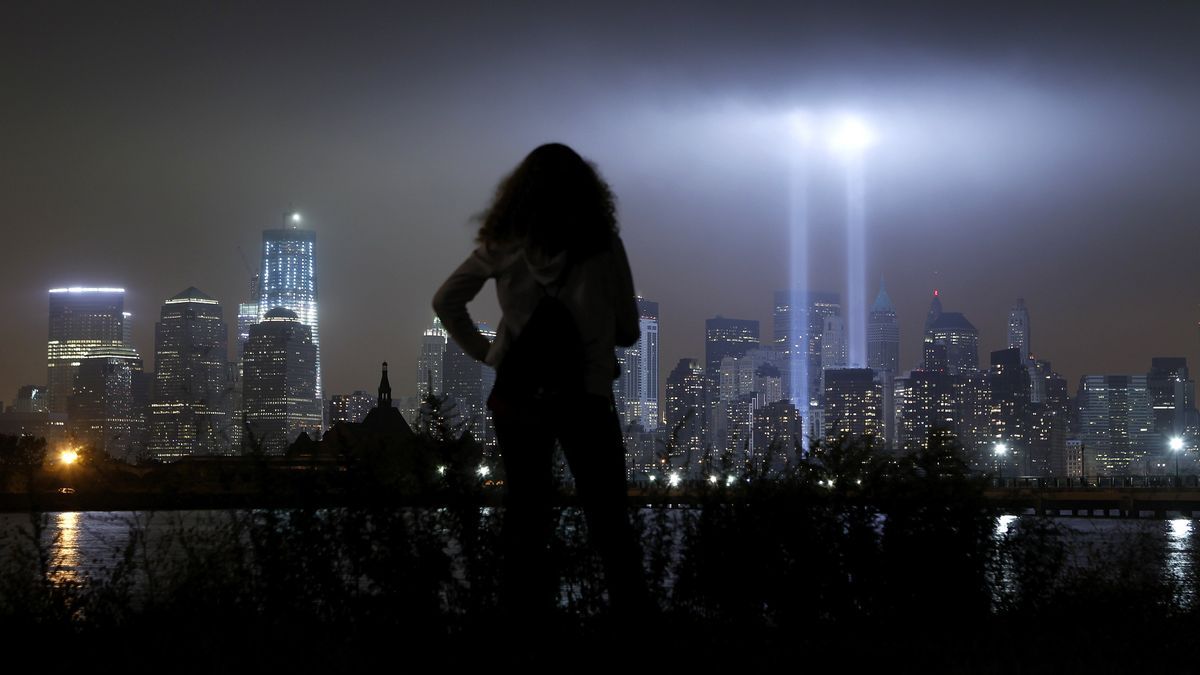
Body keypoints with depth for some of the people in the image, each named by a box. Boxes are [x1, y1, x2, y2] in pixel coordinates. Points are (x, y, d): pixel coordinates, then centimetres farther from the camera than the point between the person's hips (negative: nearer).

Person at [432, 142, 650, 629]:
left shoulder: (503, 246, 0)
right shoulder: (603, 246, -6)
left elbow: (445, 302, 8)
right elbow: (628, 330, 2)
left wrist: (483, 351, 10)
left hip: (518, 396, 2)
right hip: (586, 394, -2)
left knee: (525, 516, 9)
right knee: (608, 519, 7)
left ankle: (525, 610, 11)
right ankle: (630, 607, 6)